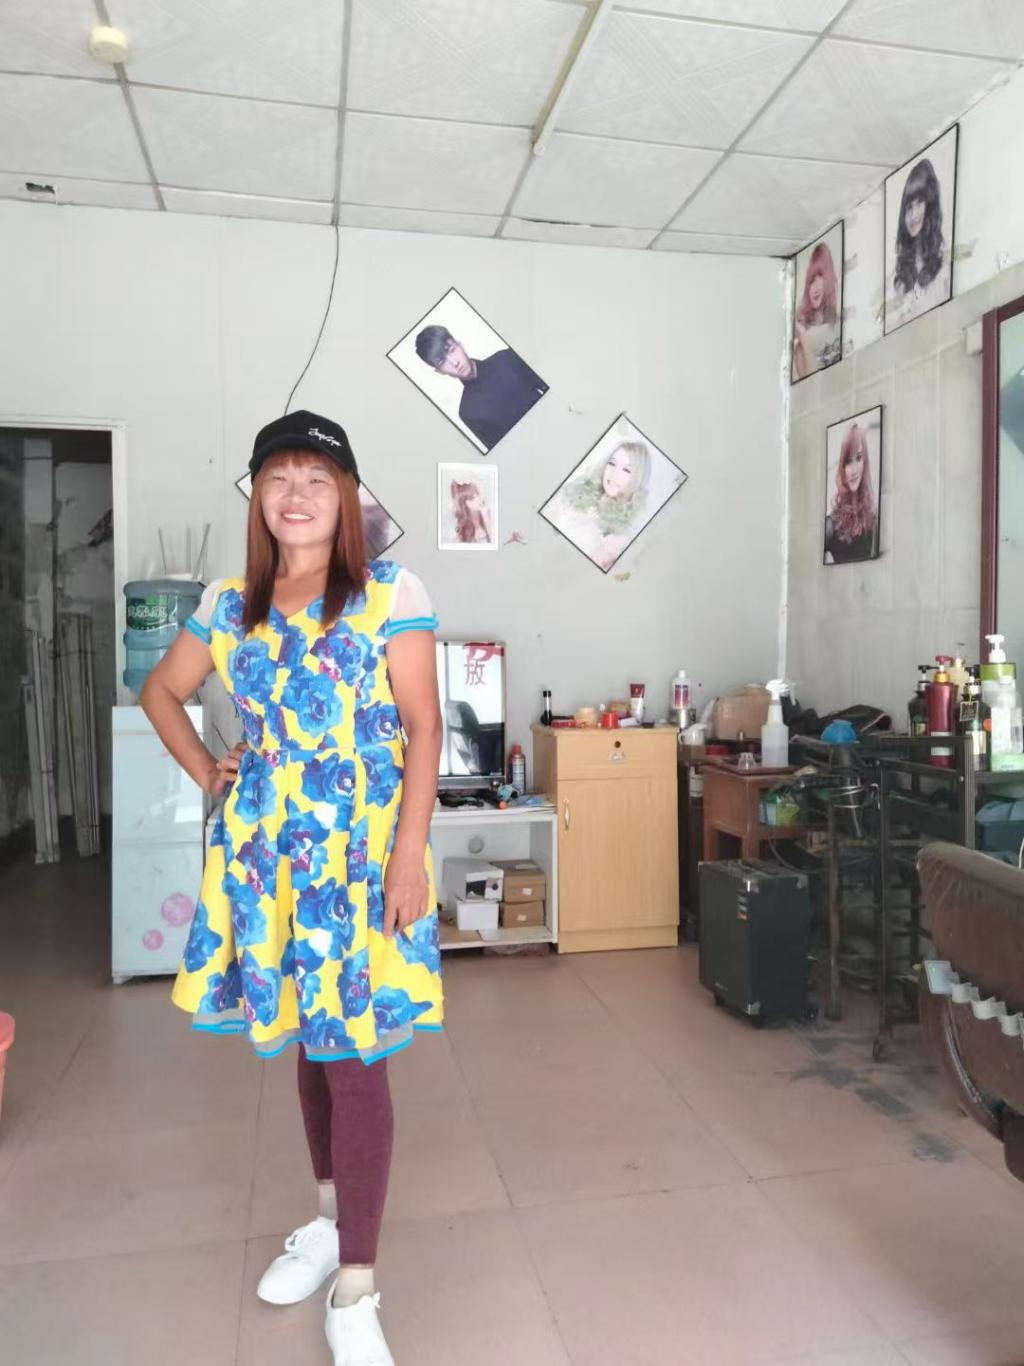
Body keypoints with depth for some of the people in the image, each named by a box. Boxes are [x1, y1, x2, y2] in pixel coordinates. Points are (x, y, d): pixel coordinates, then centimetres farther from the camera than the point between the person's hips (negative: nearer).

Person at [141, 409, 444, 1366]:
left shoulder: (390, 594, -5)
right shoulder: (230, 603, 8)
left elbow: (423, 730, -9)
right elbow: (162, 690, 22)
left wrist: (408, 853, -15)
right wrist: (206, 773, 8)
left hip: (359, 848, -4)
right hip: (266, 849, 5)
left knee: (354, 1053, -2)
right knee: (304, 1042, 17)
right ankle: (330, 1219, 39)